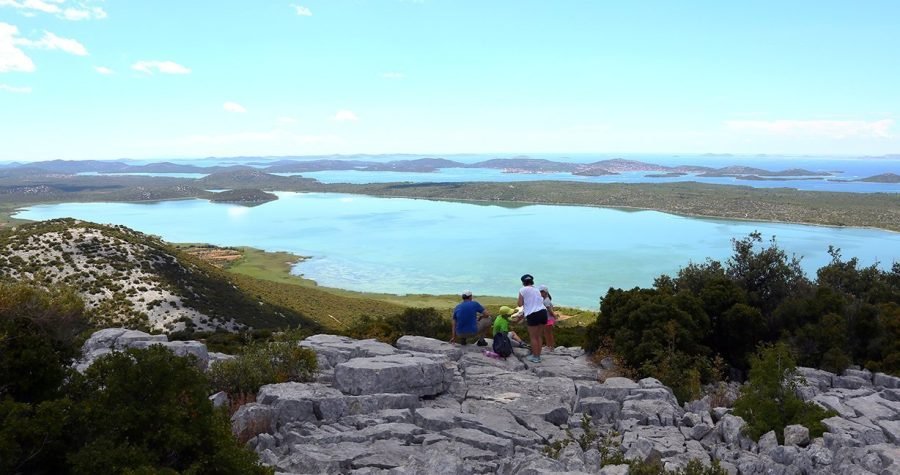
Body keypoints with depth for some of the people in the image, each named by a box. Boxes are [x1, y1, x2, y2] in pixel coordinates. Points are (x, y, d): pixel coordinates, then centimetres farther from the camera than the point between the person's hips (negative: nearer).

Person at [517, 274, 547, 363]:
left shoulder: (523, 290, 0)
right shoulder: (536, 290, 18)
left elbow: (520, 304, -2)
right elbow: (541, 301, 10)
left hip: (533, 314, -6)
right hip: (543, 312, 6)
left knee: (533, 337, 3)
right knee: (539, 336, 13)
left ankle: (535, 357, 6)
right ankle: (538, 355, 18)